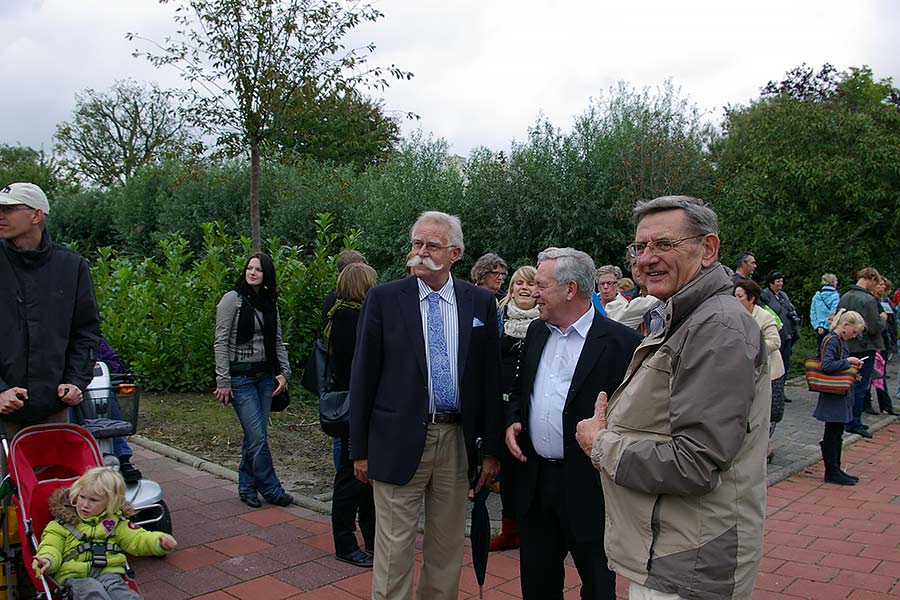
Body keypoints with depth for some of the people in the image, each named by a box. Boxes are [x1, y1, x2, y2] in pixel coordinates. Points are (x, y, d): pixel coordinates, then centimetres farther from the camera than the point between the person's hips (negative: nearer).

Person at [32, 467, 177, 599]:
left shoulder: (115, 522, 20)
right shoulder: (62, 524, 15)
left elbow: (137, 539, 16)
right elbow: (50, 548, 4)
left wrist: (160, 541, -3)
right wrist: (48, 560, -21)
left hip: (107, 572, 2)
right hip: (73, 576, -1)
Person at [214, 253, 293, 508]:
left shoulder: (270, 302, 11)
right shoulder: (232, 299, -6)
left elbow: (277, 341, 15)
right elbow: (221, 342, -9)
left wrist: (284, 372, 4)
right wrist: (223, 382, -13)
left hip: (265, 376, 6)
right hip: (240, 377, -6)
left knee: (256, 435, 8)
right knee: (257, 437, -7)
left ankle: (247, 487, 21)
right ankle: (271, 489, 6)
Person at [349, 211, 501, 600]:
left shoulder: (481, 302, 3)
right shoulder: (383, 298, -3)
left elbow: (491, 377, 5)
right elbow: (363, 376, -2)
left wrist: (491, 449, 4)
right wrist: (360, 448, -2)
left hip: (457, 439, 3)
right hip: (399, 439, -2)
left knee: (448, 550, 17)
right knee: (394, 550, 6)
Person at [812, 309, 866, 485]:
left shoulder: (841, 341, 13)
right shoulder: (831, 341, -16)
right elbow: (827, 365, -27)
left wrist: (852, 366, 8)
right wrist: (848, 361, -19)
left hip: (841, 396, 10)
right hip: (833, 397, -10)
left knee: (837, 434, 15)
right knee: (831, 436, -1)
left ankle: (835, 470, 24)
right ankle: (831, 473, 6)